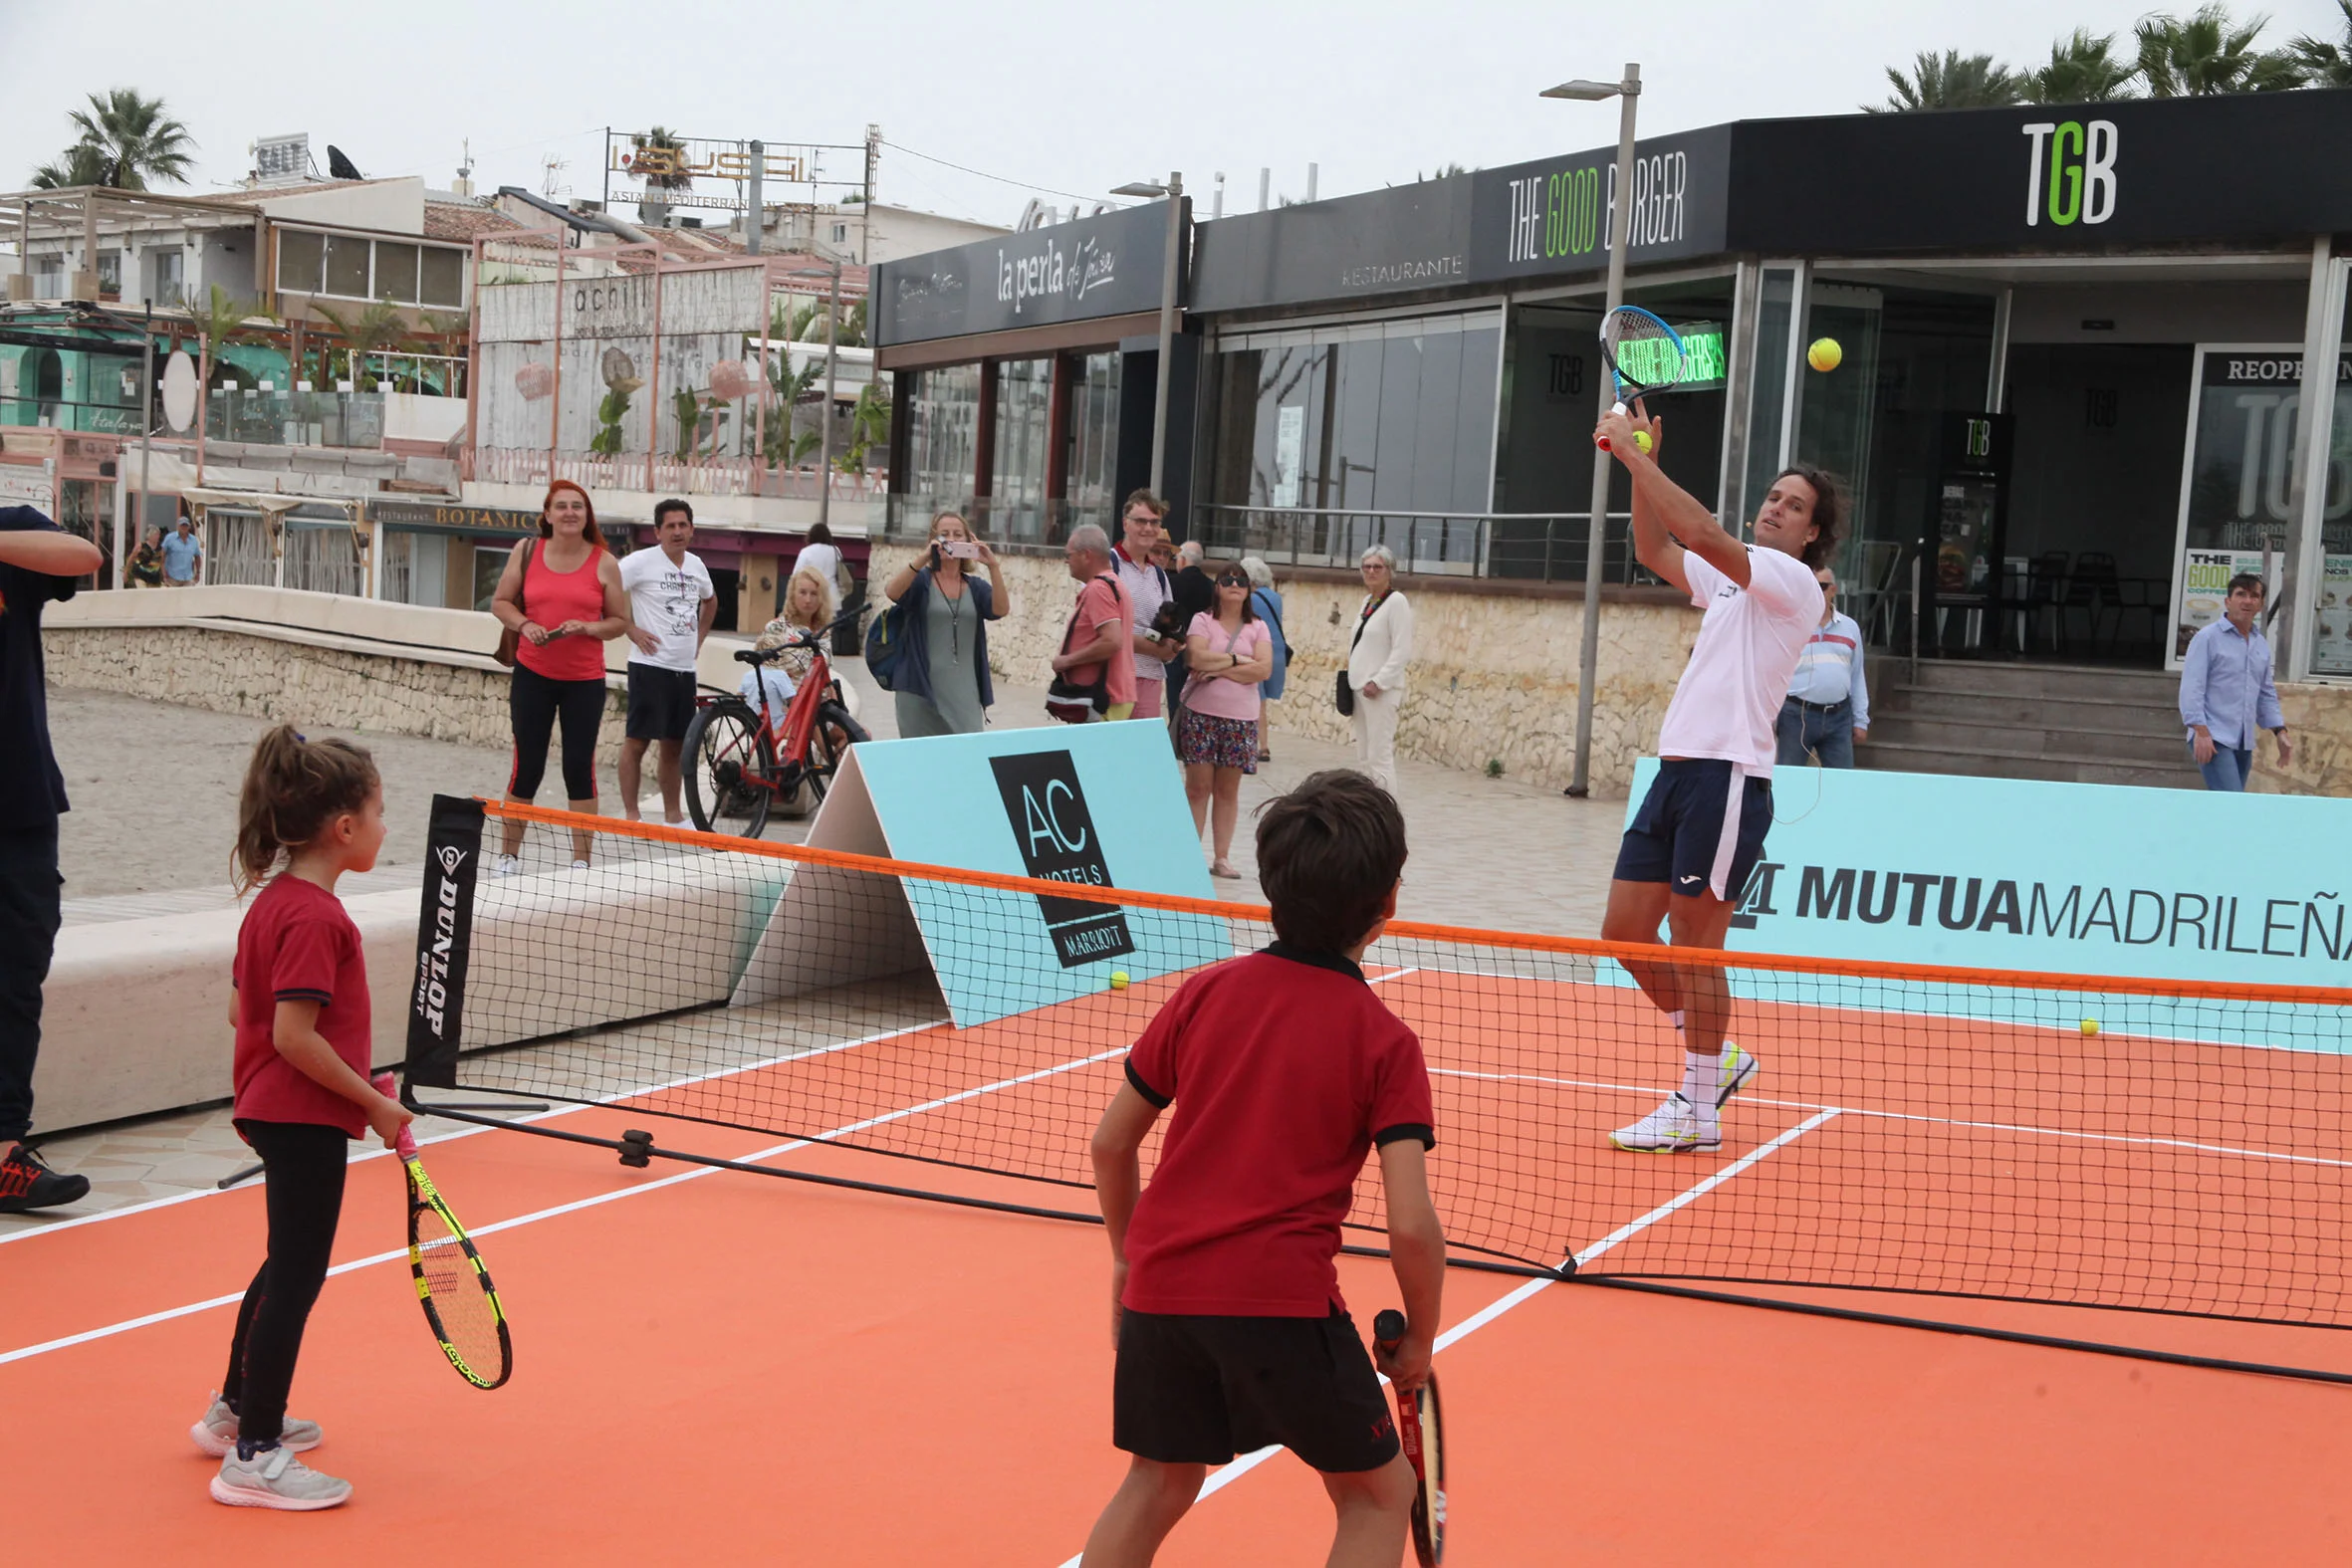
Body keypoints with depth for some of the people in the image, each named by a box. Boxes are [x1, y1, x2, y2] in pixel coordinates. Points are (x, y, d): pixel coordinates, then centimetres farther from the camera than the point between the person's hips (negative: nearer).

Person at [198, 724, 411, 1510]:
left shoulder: (273, 902, 8)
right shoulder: (315, 918, -22)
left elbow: (242, 1010, 13)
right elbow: (293, 1034, -26)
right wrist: (373, 1102, -19)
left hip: (277, 1112, 10)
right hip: (306, 1119, -10)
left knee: (289, 1264, 24)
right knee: (297, 1277, -3)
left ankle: (235, 1411, 36)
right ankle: (254, 1456, 4)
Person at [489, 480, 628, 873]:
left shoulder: (604, 563, -1)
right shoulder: (527, 551, 2)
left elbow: (620, 620, 3)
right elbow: (500, 601, 8)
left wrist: (587, 627, -16)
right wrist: (524, 624, -12)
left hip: (585, 680, -1)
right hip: (533, 674, 1)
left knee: (580, 767, 1)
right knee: (527, 766, 5)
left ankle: (581, 861, 11)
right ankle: (509, 855, 19)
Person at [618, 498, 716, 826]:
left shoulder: (696, 565, 12)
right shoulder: (641, 561, -9)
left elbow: (710, 600, 32)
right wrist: (631, 630, -14)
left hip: (685, 668, 6)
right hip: (650, 665, -6)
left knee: (674, 744, 13)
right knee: (637, 740, -3)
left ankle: (673, 814, 22)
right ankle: (630, 815, 3)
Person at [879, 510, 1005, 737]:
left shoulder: (976, 587, 11)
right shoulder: (920, 581, 2)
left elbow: (1001, 609, -8)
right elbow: (891, 591, -18)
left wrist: (993, 567, -21)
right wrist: (924, 557, -30)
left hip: (964, 692, 2)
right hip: (921, 689, -2)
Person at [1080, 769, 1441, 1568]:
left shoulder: (1204, 993, 6)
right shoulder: (1385, 1042, -5)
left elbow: (1111, 1142, 10)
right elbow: (1412, 1227, -11)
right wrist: (1419, 1339, 5)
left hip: (1162, 1284, 5)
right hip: (1282, 1294, -4)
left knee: (1159, 1482, 25)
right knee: (1379, 1493, 15)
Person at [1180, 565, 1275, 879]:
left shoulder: (1258, 627, 8)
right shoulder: (1202, 621, 2)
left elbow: (1263, 669, -7)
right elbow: (1197, 658, -15)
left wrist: (1218, 668, -11)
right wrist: (1238, 659, -9)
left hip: (1240, 718, 2)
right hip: (1201, 714, -2)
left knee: (1228, 790, 6)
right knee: (1198, 787, -2)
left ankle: (1221, 857, 12)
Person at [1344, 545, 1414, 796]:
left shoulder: (1396, 601, -9)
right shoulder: (1367, 601, 15)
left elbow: (1402, 652, -14)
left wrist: (1378, 682, -18)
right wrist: (1354, 678, 13)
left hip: (1380, 691, -9)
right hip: (1360, 688, 9)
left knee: (1380, 757, -11)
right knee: (1364, 757, 11)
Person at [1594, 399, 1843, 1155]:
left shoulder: (1793, 580, -5)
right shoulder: (1731, 579, 21)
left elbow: (1704, 532, -19)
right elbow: (1655, 550, 31)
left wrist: (1635, 454, -15)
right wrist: (1642, 464, 18)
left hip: (1727, 775, -9)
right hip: (1676, 771, 9)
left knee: (1695, 949, -4)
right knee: (1625, 934, 9)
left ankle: (1697, 1109, 6)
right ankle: (1716, 1056, 24)